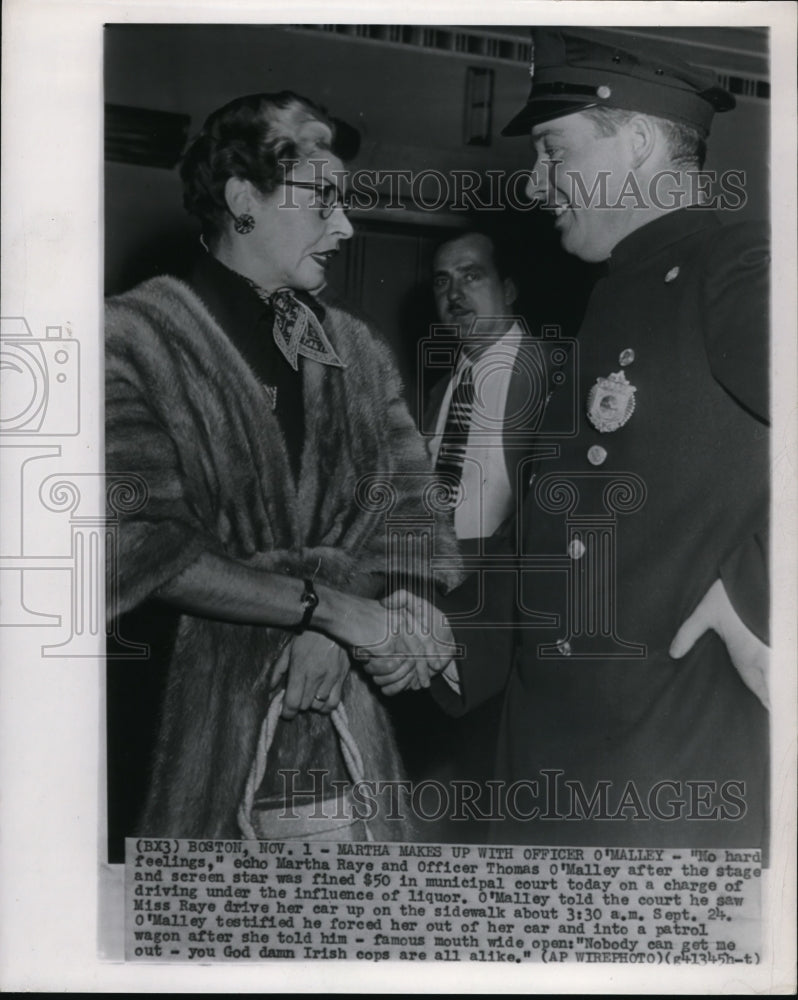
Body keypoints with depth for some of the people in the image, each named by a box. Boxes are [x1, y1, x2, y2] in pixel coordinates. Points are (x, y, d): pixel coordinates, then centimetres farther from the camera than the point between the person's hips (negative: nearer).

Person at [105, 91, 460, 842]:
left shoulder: (357, 350, 8)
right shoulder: (137, 336, -8)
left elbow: (411, 507, 4)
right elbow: (142, 544, -17)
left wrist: (335, 633, -12)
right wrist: (326, 606, -16)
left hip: (338, 718, 5)